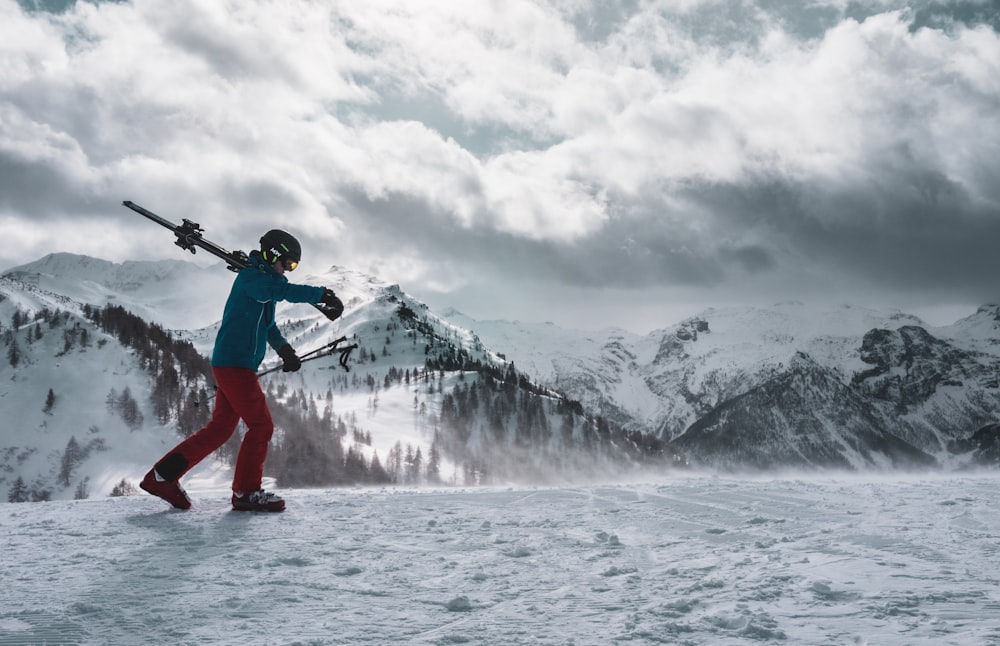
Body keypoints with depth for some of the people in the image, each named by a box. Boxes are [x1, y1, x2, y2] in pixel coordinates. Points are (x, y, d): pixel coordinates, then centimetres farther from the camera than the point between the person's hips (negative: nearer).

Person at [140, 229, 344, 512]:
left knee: (220, 428, 11)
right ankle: (246, 492, 2)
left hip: (240, 365, 10)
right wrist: (322, 295, -29)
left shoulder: (263, 282, 20)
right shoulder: (250, 276, -10)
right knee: (261, 425, -7)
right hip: (233, 363, -10)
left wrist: (284, 349, 10)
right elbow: (283, 290, -29)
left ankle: (162, 476, 15)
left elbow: (268, 326, 27)